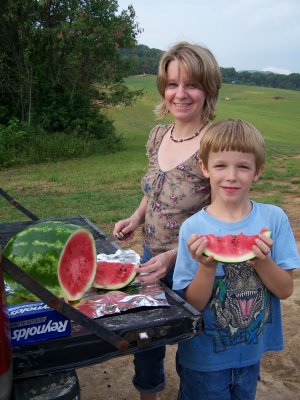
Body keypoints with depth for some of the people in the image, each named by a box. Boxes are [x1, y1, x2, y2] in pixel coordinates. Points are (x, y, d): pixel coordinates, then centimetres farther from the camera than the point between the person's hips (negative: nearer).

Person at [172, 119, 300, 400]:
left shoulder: (274, 219, -11)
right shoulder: (193, 228, -16)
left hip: (251, 354, 3)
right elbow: (193, 304, -13)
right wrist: (207, 267, -31)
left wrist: (261, 260, -26)